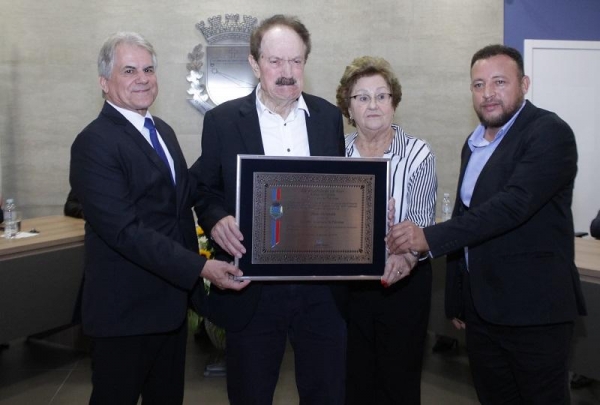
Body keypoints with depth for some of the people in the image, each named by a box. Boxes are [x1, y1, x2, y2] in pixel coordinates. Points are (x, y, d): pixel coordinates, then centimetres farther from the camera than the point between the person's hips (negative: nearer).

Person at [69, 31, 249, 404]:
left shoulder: (163, 131, 10)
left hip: (172, 300, 8)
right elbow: (125, 231, -24)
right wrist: (199, 268, -28)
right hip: (126, 309, -8)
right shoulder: (94, 143, -17)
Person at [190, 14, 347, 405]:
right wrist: (217, 218, -17)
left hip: (321, 289, 2)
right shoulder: (222, 120, -3)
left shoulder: (329, 116, 5)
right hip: (252, 291, -1)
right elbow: (206, 190, 4)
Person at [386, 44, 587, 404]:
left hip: (533, 311, -7)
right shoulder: (474, 143, 13)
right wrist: (457, 300, 16)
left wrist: (430, 238, -29)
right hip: (481, 309, 7)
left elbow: (514, 203, -25)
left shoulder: (549, 134, -11)